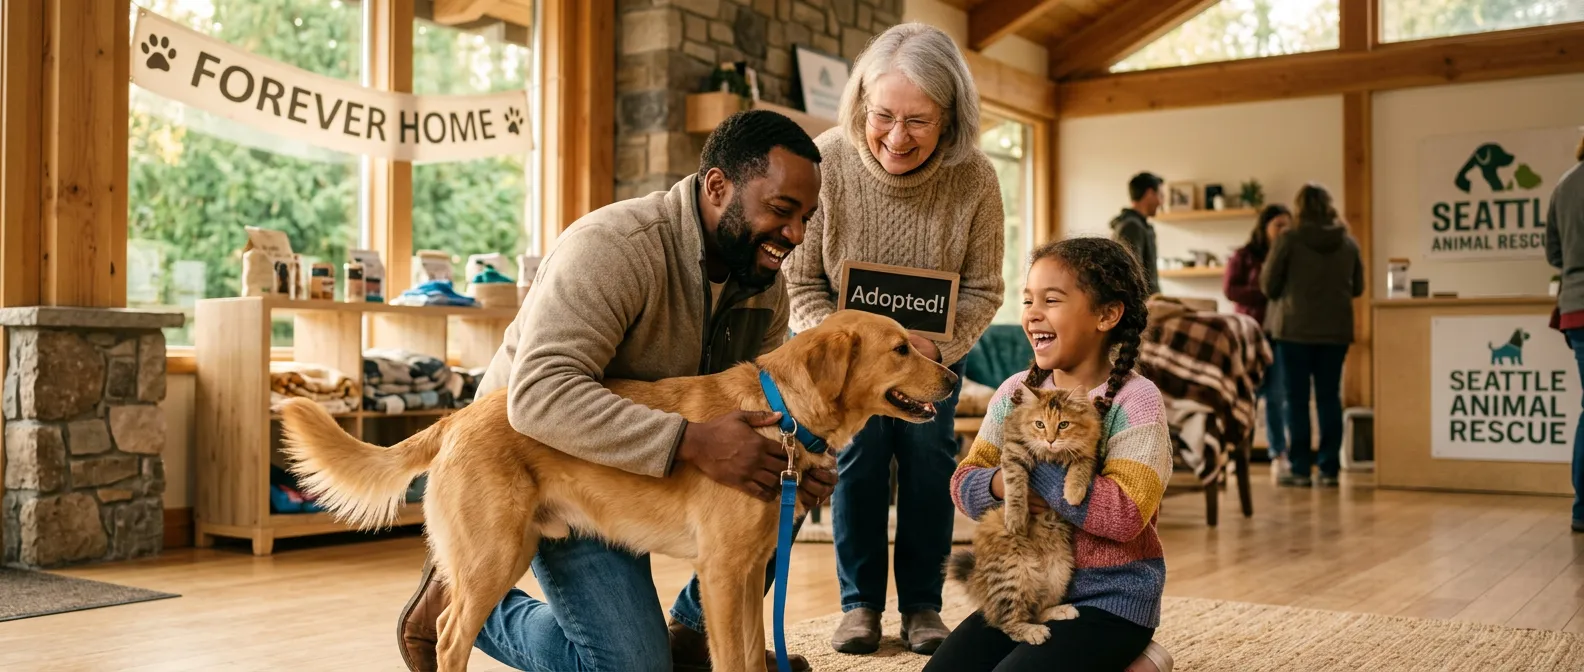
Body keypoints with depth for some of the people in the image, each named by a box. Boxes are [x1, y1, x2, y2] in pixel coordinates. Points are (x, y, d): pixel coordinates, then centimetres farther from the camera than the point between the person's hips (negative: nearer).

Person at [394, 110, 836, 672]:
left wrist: (793, 462, -23)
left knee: (789, 488, -12)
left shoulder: (765, 281, -4)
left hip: (666, 461, 7)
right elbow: (540, 395, -40)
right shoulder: (613, 248, -29)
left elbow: (762, 402, 1)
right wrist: (692, 441, -47)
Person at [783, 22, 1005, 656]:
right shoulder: (826, 161, -28)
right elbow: (801, 280, -16)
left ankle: (922, 605, 16)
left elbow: (982, 290, -14)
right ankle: (860, 603, 13)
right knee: (857, 456, -3)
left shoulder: (974, 179, -26)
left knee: (928, 457, 1)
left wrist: (938, 344, -31)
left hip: (934, 349, 1)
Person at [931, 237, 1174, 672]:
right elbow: (963, 484, 4)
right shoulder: (1016, 391, 3)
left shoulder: (1135, 401, -13)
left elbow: (1124, 514, -24)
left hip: (1111, 599, -6)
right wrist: (1000, 483, -19)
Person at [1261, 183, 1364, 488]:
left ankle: (1300, 469, 3)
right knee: (1329, 398, 8)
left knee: (1297, 398, 3)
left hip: (1295, 328, -3)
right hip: (1336, 329, 3)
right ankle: (1329, 469, 8)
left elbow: (1268, 285, -3)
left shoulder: (1289, 238, -8)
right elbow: (1357, 287, 11)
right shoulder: (1349, 242, 3)